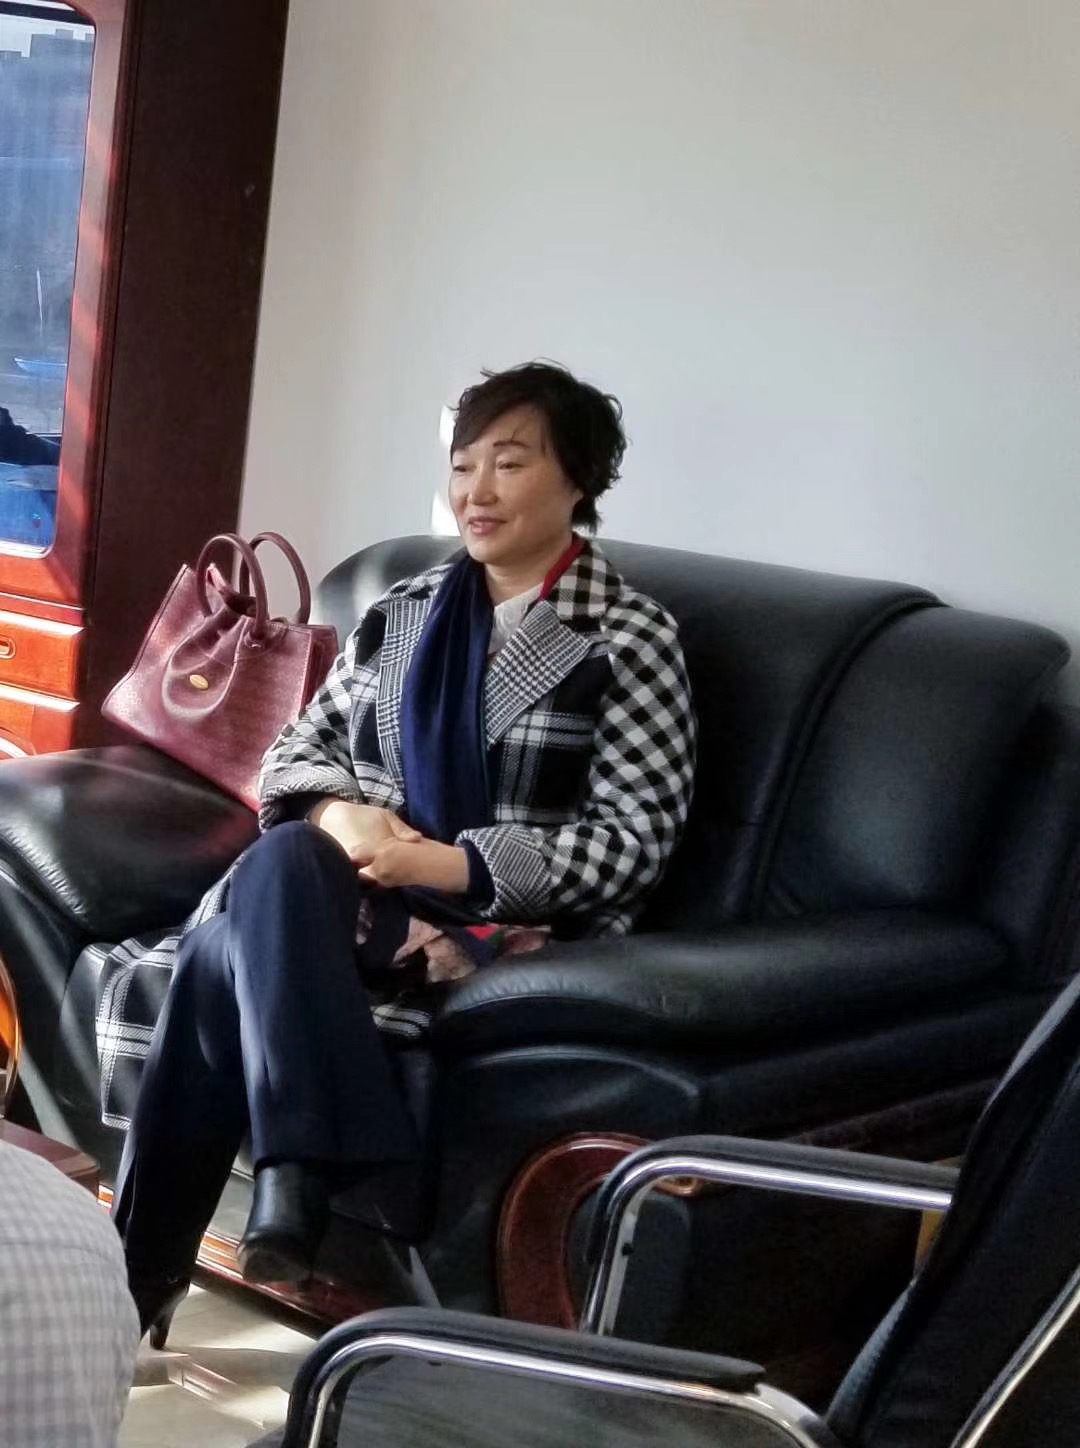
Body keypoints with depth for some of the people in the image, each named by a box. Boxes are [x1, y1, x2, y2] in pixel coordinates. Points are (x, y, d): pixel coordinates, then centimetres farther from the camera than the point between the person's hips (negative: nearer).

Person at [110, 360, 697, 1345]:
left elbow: (635, 842, -8)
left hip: (511, 923, -5)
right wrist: (343, 815, -11)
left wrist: (455, 865, -20)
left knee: (231, 954, -29)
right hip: (370, 888, 5)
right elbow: (297, 749, 15)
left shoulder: (630, 638, -1)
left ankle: (147, 1264, -24)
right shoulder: (404, 612, 16)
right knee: (278, 866, -33)